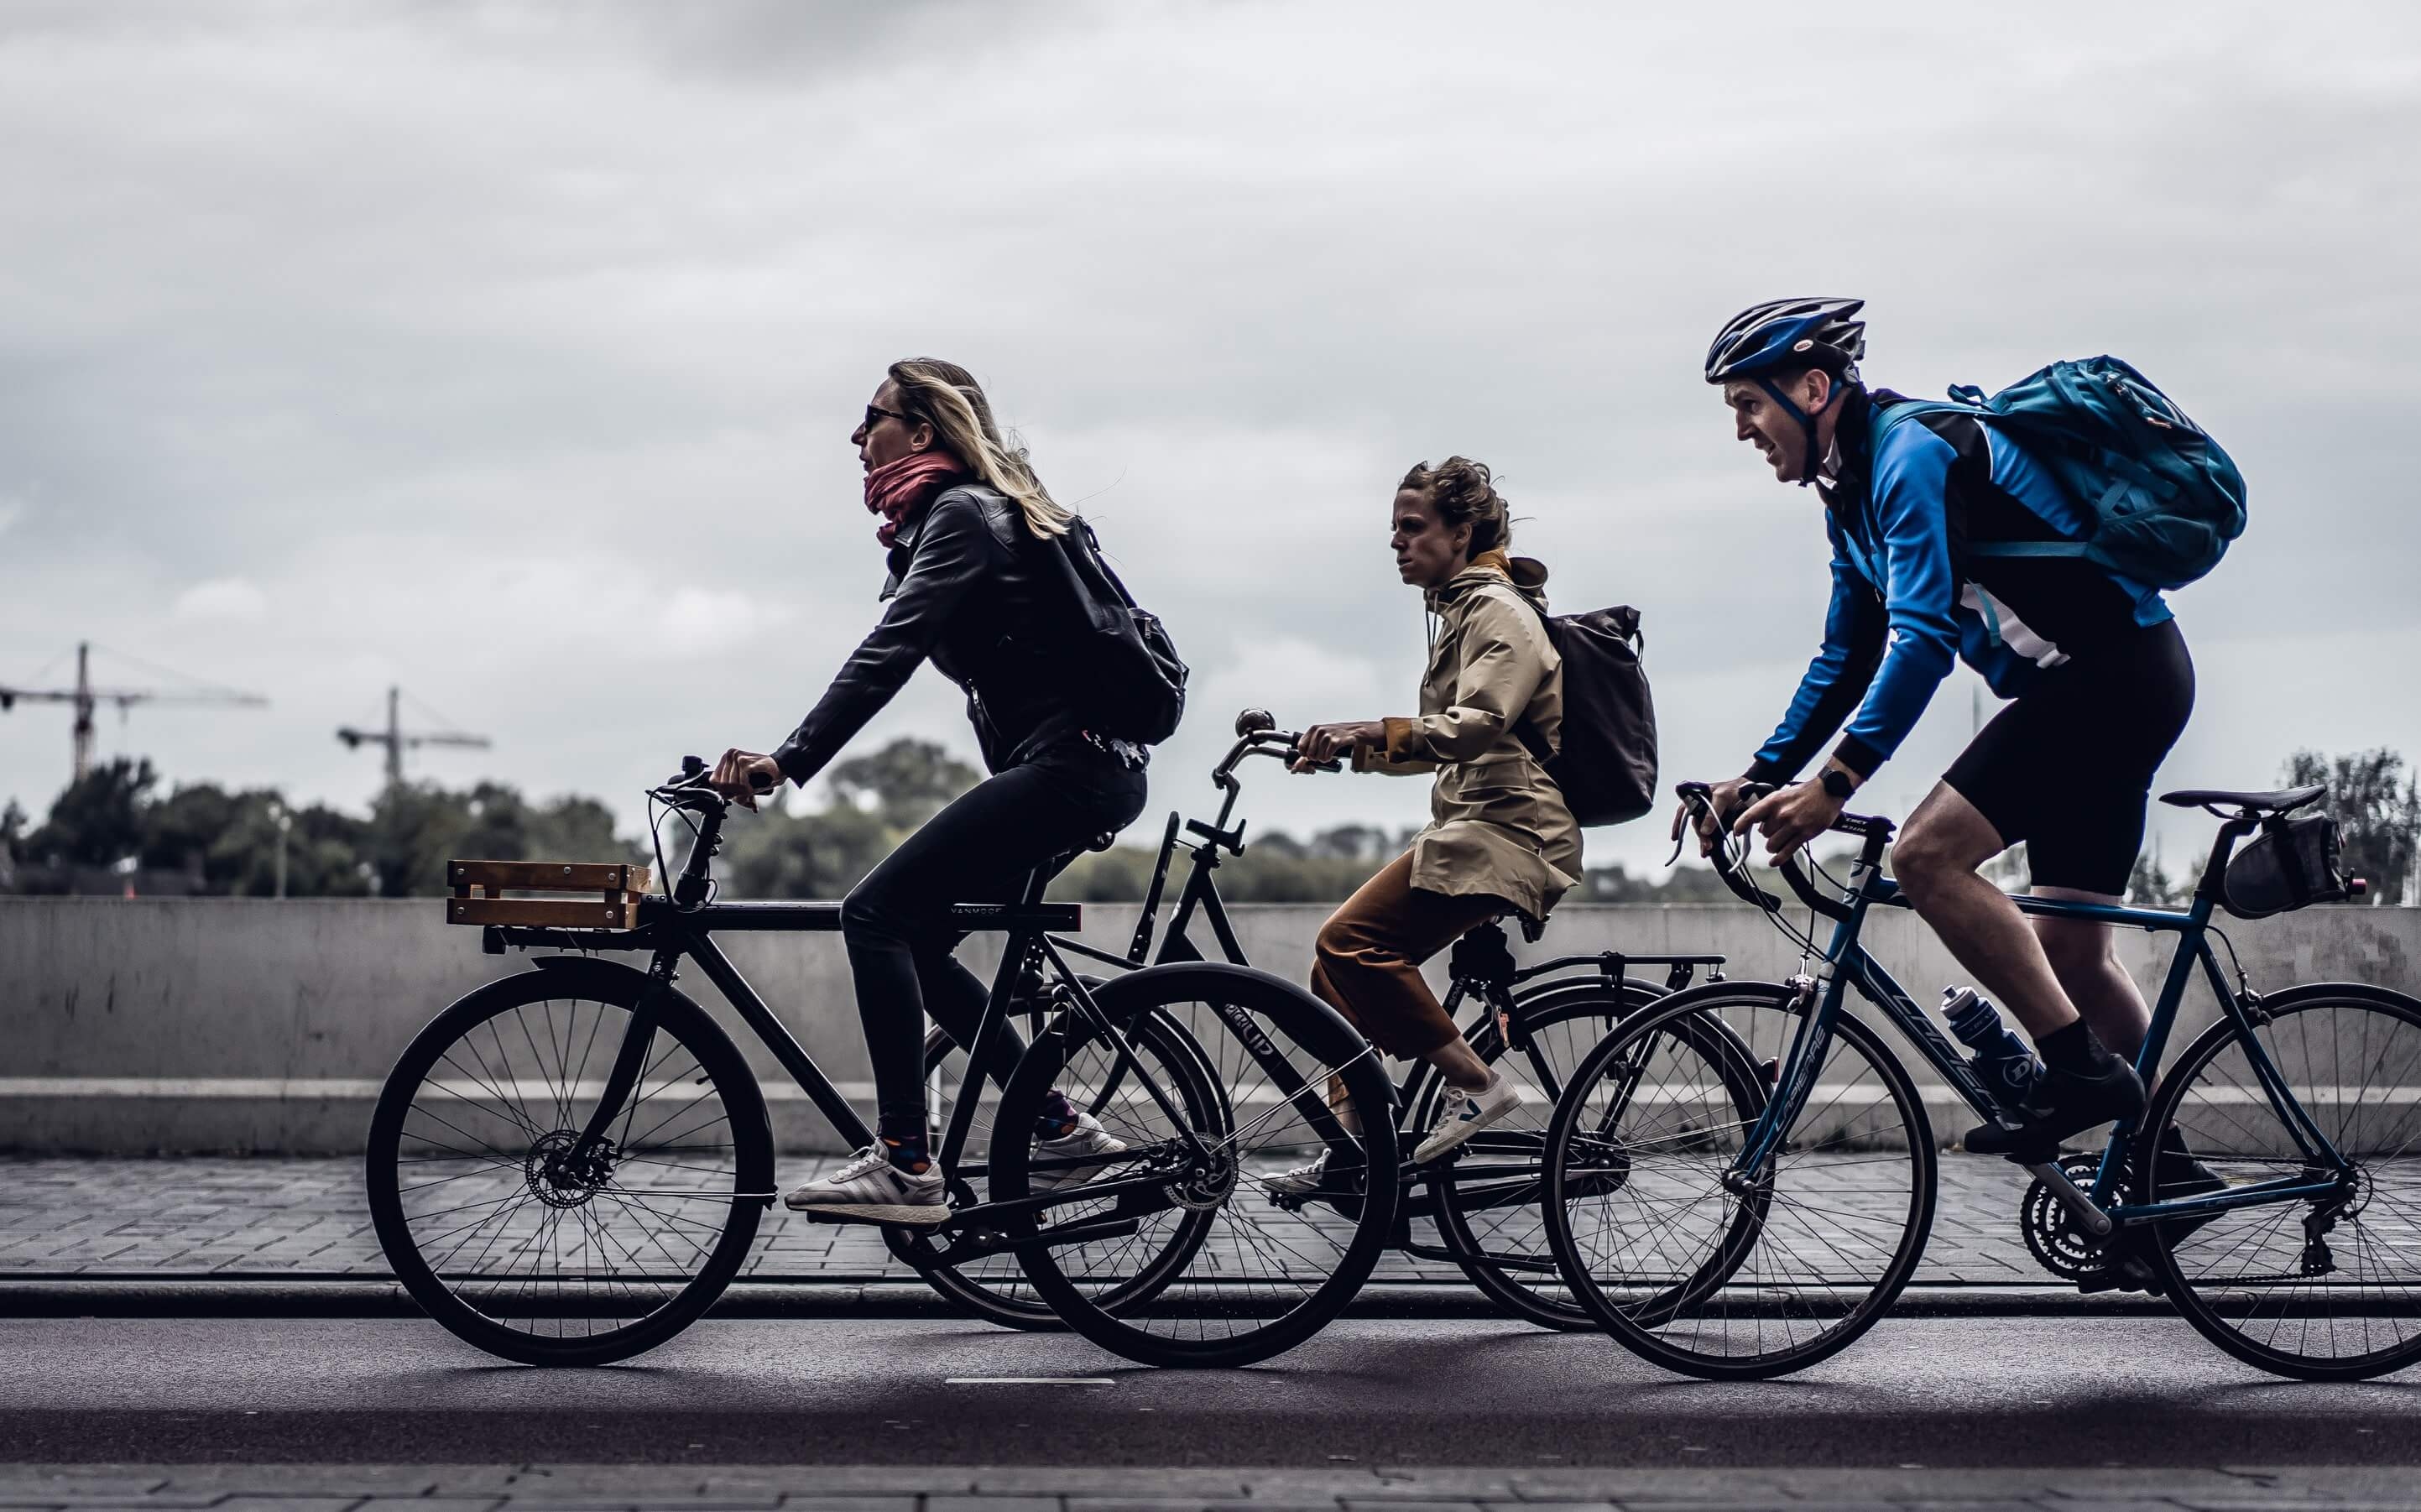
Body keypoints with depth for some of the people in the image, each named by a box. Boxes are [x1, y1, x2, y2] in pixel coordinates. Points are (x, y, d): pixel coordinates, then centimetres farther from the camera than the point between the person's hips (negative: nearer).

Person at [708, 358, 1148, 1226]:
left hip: (1069, 765, -10)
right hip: (1079, 768, 10)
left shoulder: (959, 515, -11)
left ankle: (905, 1167, -18)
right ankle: (1062, 1129, 13)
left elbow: (887, 655, -22)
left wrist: (787, 762, -27)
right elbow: (893, 654, 23)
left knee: (876, 913, -15)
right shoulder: (959, 513, 20)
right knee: (911, 938, 10)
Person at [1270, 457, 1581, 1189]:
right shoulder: (1459, 610, 23)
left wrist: (1375, 732, -35)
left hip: (1505, 830, -10)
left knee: (1353, 941, -23)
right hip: (1475, 825, 10)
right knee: (1339, 963, 2)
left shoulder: (1499, 611, -8)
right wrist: (1352, 750, 13)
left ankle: (1473, 1081, -17)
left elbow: (1479, 725, -25)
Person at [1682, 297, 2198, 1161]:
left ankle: (2081, 1070, -14)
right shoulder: (1853, 496, 15)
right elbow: (1846, 662, 21)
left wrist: (1838, 781, -31)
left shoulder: (1912, 452, -16)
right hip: (2104, 684, 10)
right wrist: (1758, 779, 14)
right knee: (2068, 953, 11)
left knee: (1928, 855, -19)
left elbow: (1925, 634, -26)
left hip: (2116, 672, -10)